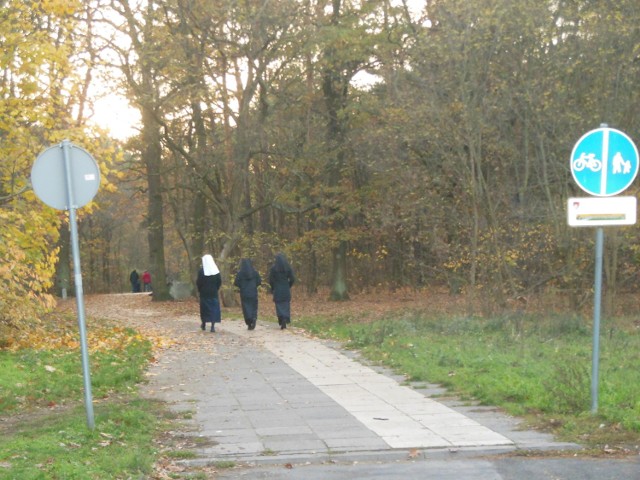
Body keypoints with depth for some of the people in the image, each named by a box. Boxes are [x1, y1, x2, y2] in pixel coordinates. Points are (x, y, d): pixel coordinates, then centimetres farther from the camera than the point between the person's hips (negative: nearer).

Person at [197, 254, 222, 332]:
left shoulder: (201, 270, -10)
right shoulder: (216, 270, -3)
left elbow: (198, 282, -9)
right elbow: (219, 281, -1)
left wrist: (199, 290, 6)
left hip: (204, 292, -1)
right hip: (214, 292, 1)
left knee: (204, 307, 14)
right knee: (214, 307, 2)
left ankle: (204, 324, 26)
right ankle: (213, 326, -6)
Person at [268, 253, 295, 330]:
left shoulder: (273, 268, -5)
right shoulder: (288, 267, 0)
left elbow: (271, 280, -7)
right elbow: (292, 279, -3)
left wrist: (272, 288, 10)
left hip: (277, 290, -1)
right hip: (286, 290, 2)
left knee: (279, 306, 4)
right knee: (286, 305, 11)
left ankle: (282, 323, -9)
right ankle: (285, 320, -7)